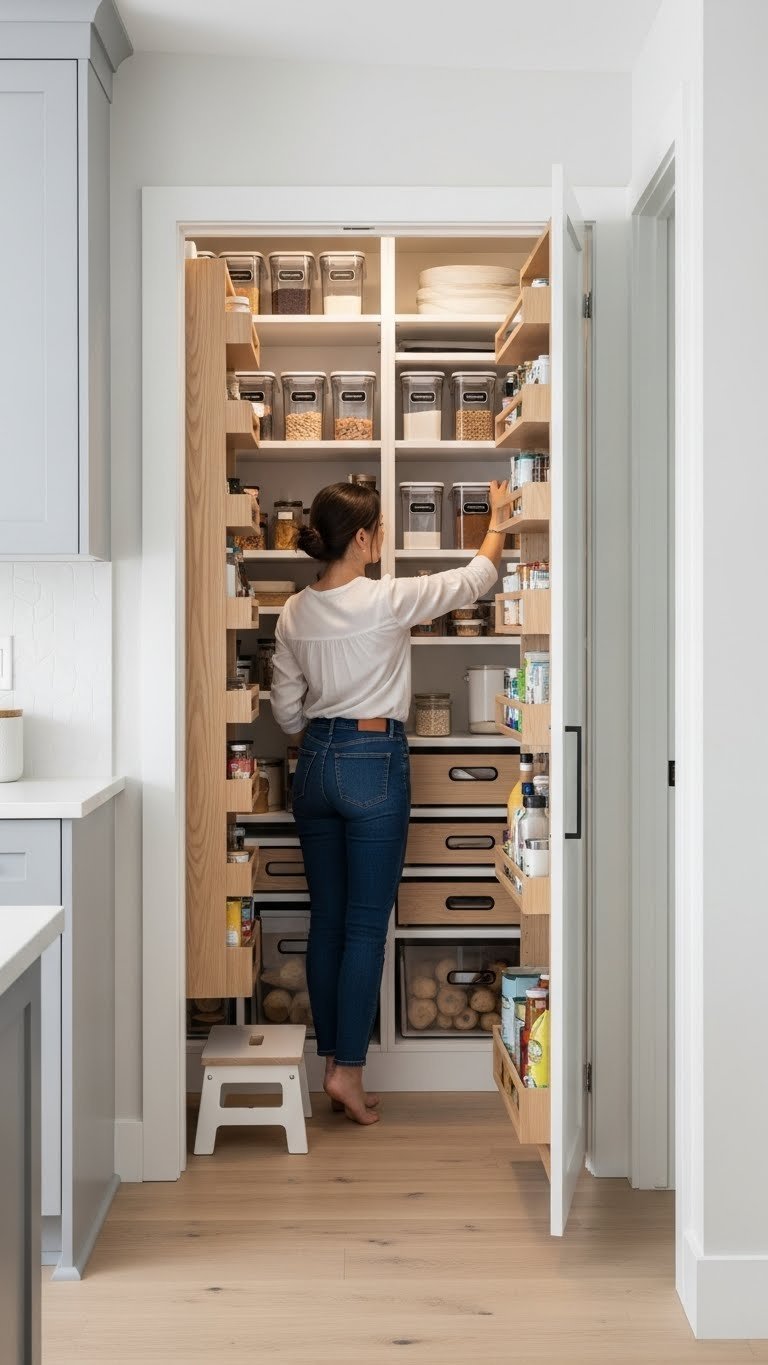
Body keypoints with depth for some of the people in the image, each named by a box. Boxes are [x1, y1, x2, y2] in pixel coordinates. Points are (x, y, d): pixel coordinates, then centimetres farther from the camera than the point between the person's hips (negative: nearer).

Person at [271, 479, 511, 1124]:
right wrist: (499, 515, 16)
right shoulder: (386, 599, -12)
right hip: (374, 762, -6)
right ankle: (348, 1070, 3)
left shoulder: (295, 612, 4)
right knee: (366, 925, 0)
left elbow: (287, 710, 9)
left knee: (327, 920, 11)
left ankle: (332, 1062, 20)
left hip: (316, 764, 6)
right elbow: (475, 579, 0)